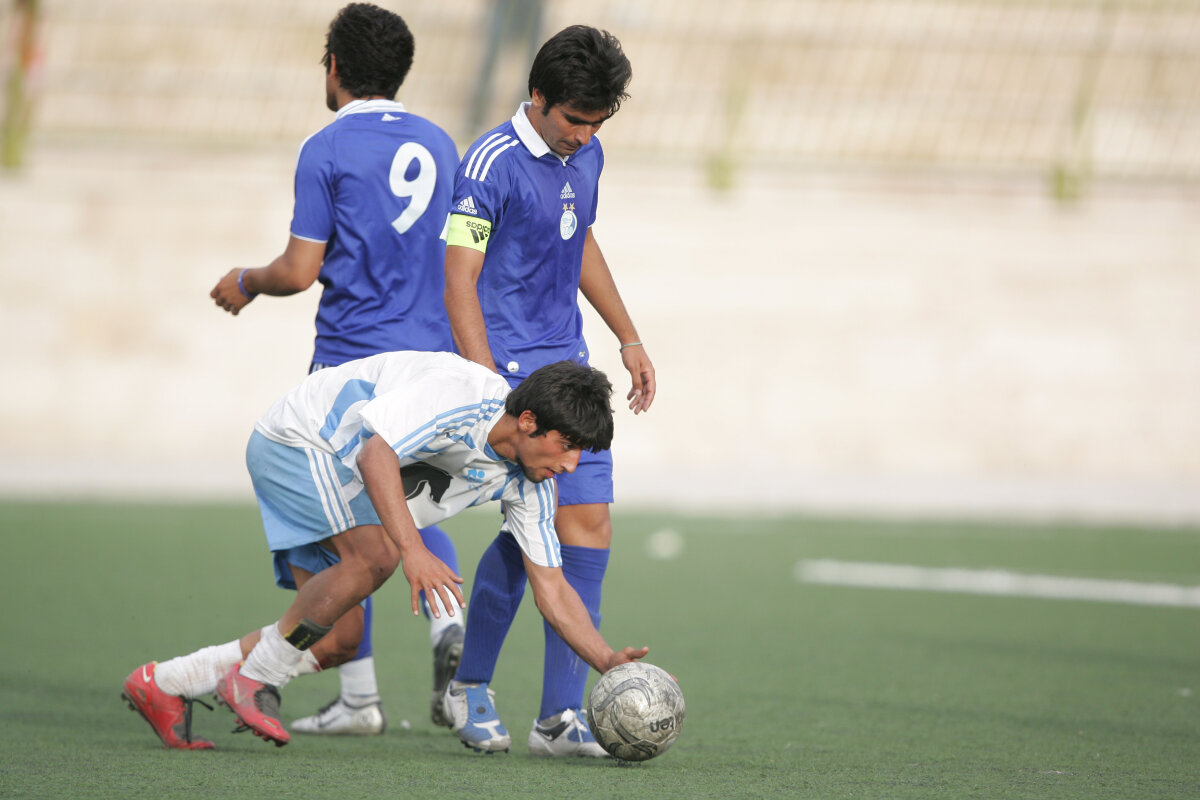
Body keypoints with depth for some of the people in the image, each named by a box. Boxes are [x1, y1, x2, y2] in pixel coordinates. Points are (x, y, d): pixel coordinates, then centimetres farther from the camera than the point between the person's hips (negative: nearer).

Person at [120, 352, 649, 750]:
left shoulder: (526, 481, -5)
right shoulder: (458, 394, -31)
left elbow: (551, 587, -2)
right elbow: (376, 456, -40)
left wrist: (607, 661, -15)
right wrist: (412, 551, -51)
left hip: (343, 487, 9)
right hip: (297, 439, -9)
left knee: (332, 643, 0)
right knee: (375, 553, -33)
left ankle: (161, 685, 10)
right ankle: (253, 678, -18)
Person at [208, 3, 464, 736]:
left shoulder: (328, 151, -8)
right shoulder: (439, 146, 11)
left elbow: (300, 272, -10)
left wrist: (246, 283, 10)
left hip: (353, 359, -5)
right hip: (433, 354, 5)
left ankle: (359, 697, 3)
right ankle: (449, 624, -11)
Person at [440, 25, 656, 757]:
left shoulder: (586, 157, 10)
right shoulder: (490, 166, -14)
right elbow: (459, 280, -16)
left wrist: (628, 337, 27)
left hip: (569, 365, 8)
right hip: (507, 366, -8)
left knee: (589, 525, -2)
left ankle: (561, 716, 0)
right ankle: (471, 683, 10)